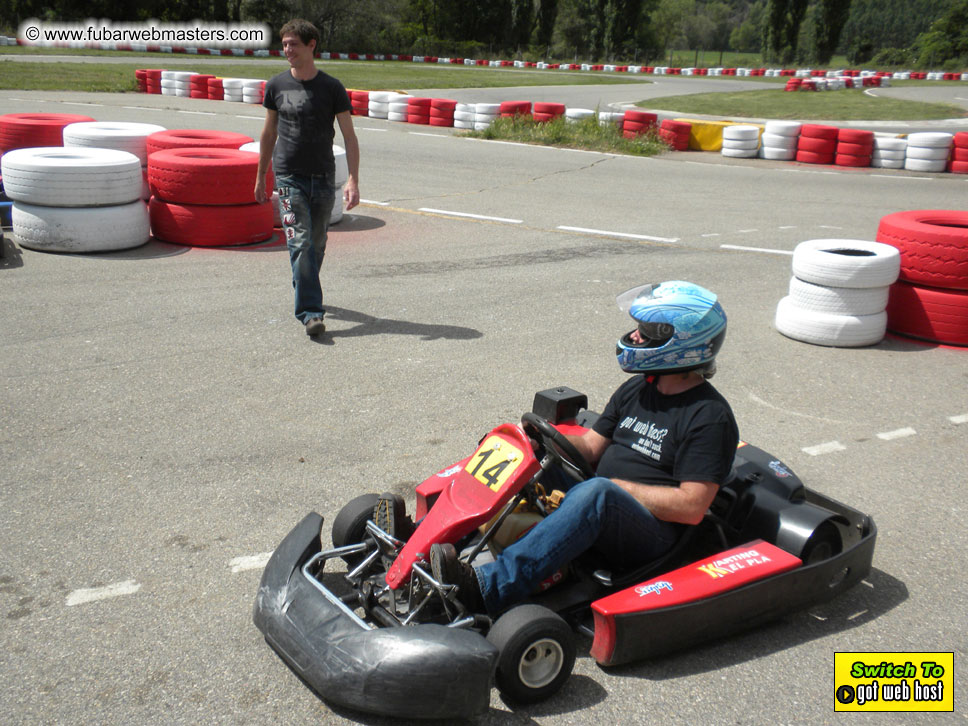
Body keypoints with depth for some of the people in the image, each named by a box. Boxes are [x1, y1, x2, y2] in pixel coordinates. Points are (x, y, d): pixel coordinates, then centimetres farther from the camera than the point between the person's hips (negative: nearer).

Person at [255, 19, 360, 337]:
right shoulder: (276, 86, 4)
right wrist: (260, 177, 17)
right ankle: (310, 312, -13)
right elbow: (269, 133, 15)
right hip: (289, 176, 0)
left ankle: (305, 292, 36)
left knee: (317, 245, 11)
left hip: (323, 178, 1)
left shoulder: (332, 88, -2)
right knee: (300, 243, -12)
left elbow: (349, 137, -3)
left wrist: (353, 180, -14)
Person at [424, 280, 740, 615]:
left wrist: (614, 486, -18)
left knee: (597, 493, -38)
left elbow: (691, 507, -18)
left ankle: (486, 588, -47)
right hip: (596, 512, 8)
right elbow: (591, 446, 14)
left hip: (654, 534, -8)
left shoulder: (710, 416, -10)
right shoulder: (636, 389, 13)